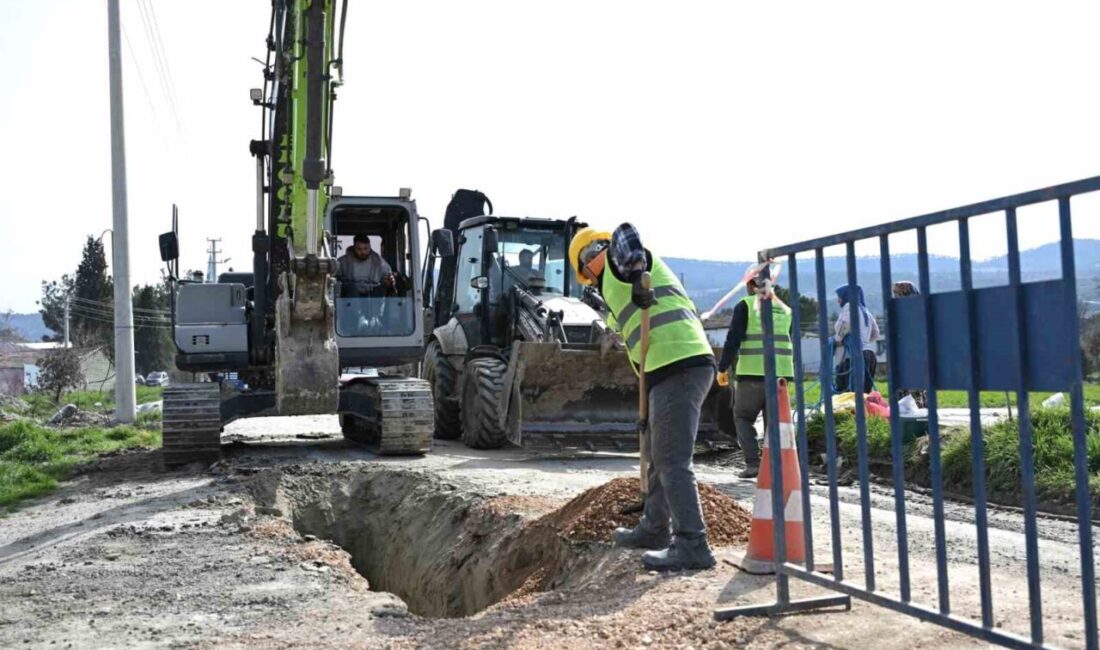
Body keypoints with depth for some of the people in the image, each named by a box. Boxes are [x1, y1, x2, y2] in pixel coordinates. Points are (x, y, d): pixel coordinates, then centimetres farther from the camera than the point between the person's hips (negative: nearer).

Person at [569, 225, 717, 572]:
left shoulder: (615, 262, 3)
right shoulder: (623, 285, 30)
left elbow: (626, 235, -21)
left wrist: (636, 280, -26)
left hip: (677, 367, -10)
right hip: (689, 363, 10)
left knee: (672, 461, -9)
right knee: (658, 454, 21)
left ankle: (692, 545, -8)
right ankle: (654, 529, 34)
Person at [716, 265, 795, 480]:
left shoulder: (745, 305, 0)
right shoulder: (784, 308, 17)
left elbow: (733, 339, -7)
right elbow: (793, 343, 20)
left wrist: (722, 368, -1)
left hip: (752, 373, -4)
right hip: (781, 372, 4)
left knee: (743, 417, 7)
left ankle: (753, 463, -6)